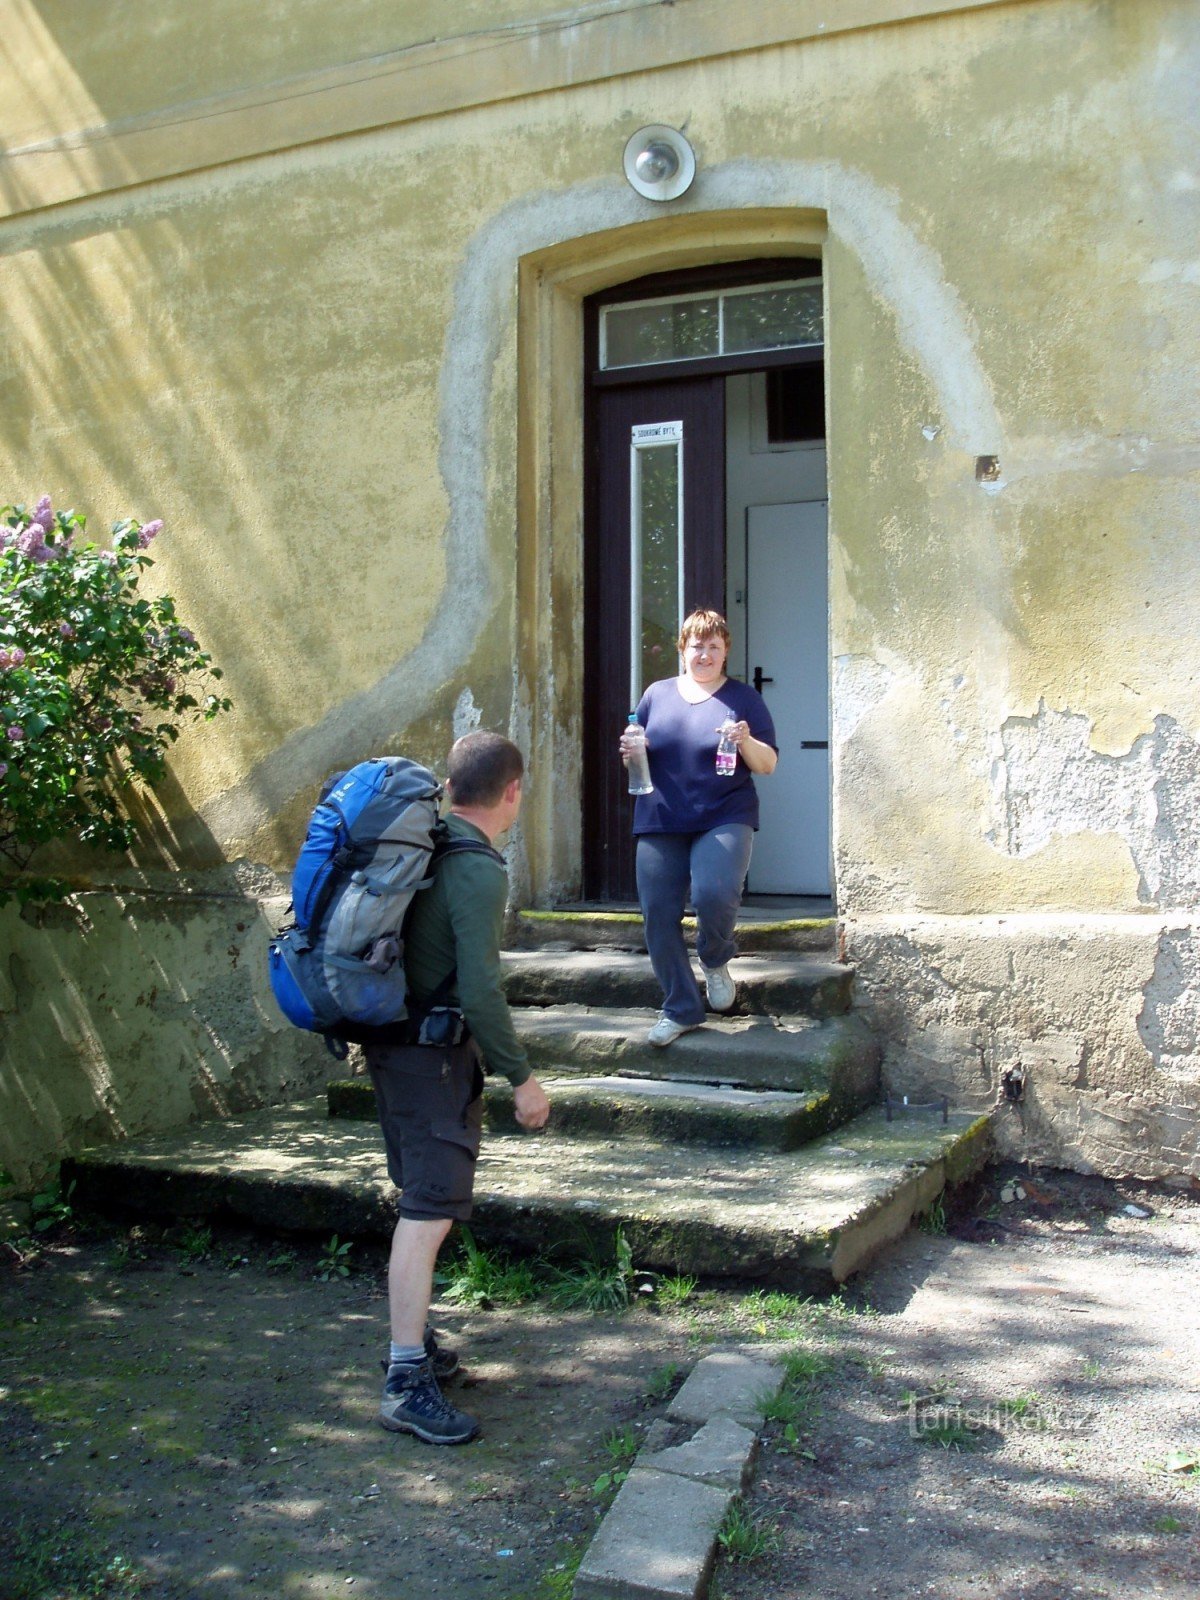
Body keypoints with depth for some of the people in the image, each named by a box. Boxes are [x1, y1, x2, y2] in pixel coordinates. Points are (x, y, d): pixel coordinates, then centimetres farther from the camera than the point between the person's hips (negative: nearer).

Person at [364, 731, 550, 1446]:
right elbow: (480, 990, -23)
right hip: (436, 1054, -10)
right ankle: (407, 1382, -7)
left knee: (423, 1200, 19)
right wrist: (522, 1077, -15)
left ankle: (418, 1341, 31)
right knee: (431, 1211, -9)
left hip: (396, 1041, 10)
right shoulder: (479, 871, -19)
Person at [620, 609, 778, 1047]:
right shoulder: (657, 694, 12)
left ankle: (715, 959, 6)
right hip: (660, 823, 3)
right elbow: (636, 755, 18)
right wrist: (631, 751, -5)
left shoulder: (744, 698, 5)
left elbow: (768, 764, 4)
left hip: (724, 818, -3)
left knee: (713, 893, -27)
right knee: (658, 916, 0)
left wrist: (746, 742, -16)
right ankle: (680, 1009, 16)